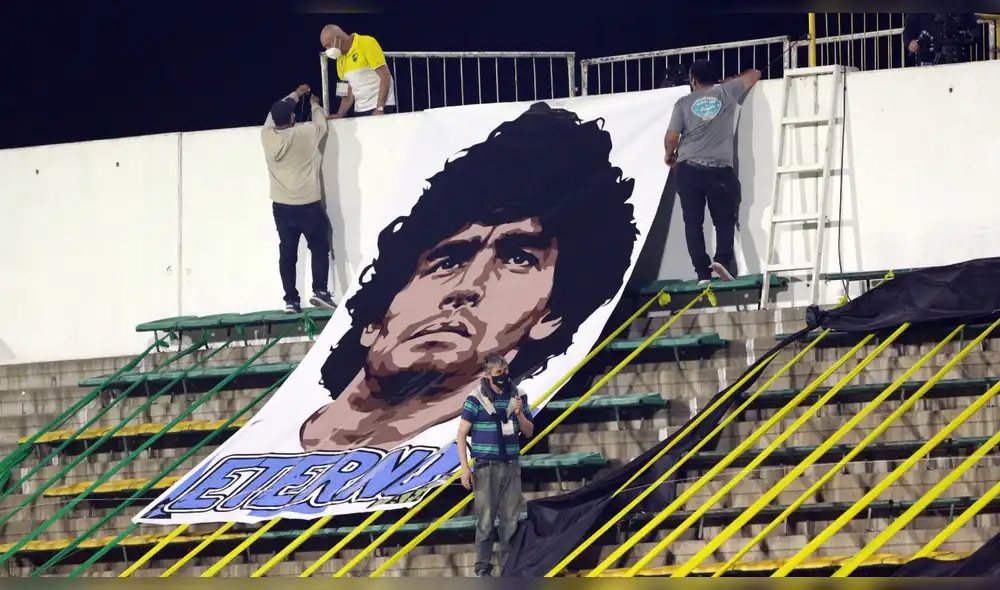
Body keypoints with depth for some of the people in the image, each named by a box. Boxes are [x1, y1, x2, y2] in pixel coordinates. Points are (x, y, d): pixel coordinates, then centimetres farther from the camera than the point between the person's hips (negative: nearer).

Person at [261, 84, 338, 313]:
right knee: (319, 247, 8)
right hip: (308, 205, -3)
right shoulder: (305, 134, -12)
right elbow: (321, 124, 11)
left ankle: (291, 300, 2)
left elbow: (274, 114, 17)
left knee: (287, 253, 4)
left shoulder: (267, 136, -3)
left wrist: (294, 95, 32)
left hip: (281, 206, 3)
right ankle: (319, 291, -4)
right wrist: (315, 105, 32)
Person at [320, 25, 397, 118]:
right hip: (360, 110, 6)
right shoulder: (341, 59, 9)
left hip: (382, 106, -6)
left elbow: (385, 76, -15)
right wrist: (339, 115, 0)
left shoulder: (366, 43, -11)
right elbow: (350, 87, 13)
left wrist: (379, 109, -21)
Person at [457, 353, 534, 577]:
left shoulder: (517, 397, 7)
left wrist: (519, 413, -8)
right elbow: (462, 435, -4)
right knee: (486, 520, -4)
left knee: (511, 519, 3)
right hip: (486, 466, -4)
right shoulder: (475, 400, -5)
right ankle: (483, 569, 0)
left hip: (511, 466, 4)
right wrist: (464, 467, -10)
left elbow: (529, 432, 12)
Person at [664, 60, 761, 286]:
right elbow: (754, 74, 24)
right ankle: (723, 258, -16)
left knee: (693, 223, 3)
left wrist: (670, 155, 23)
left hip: (688, 169, 0)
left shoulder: (684, 103, 6)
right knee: (725, 220, 10)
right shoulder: (726, 93, 8)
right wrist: (729, 81, 42)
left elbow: (671, 138, 1)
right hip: (720, 169, 0)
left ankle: (703, 272, -6)